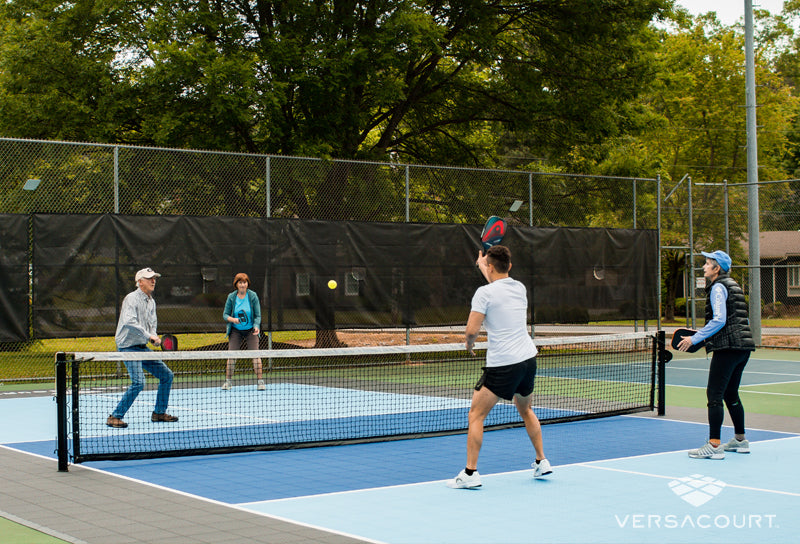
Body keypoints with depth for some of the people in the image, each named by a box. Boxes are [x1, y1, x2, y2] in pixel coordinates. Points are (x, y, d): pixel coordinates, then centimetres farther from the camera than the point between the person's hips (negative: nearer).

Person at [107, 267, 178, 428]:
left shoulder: (151, 301, 13)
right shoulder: (131, 298, -14)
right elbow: (129, 322, -28)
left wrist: (155, 337, 0)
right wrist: (148, 336, -29)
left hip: (143, 347, 9)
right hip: (128, 347, -9)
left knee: (167, 375, 9)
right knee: (138, 382, -22)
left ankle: (159, 413, 22)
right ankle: (115, 417, -13)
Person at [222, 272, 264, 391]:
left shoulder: (253, 296, -8)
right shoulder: (231, 297, -5)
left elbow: (258, 315, -5)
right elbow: (225, 314, 1)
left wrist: (256, 326, -23)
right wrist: (233, 319, -20)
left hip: (251, 330, -1)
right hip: (235, 330, 1)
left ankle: (260, 381, -4)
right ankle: (227, 382, 8)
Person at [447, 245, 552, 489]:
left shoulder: (484, 292, -11)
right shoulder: (520, 288, 10)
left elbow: (471, 330, -16)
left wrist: (469, 343, 7)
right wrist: (483, 267, 47)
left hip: (502, 365, -7)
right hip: (528, 359, 7)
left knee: (476, 415, 0)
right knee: (525, 410, 28)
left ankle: (470, 473, -5)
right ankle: (542, 462, 32)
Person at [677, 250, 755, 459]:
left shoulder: (718, 287, -8)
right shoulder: (732, 285, 19)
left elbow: (719, 320, -18)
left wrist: (695, 338, -15)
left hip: (728, 347, -10)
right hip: (744, 346, 10)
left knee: (714, 394, -9)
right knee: (731, 394, 19)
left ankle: (714, 445, -13)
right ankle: (740, 440, 26)